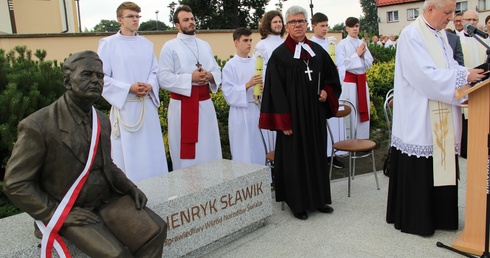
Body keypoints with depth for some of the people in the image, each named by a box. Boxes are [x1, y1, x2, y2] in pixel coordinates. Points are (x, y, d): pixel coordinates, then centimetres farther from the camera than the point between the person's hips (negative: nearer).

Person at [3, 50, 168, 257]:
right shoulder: (38, 125, -17)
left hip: (107, 199, 6)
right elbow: (15, 184, -12)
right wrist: (60, 213, -17)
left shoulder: (102, 120, 3)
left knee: (156, 230, -10)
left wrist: (130, 188, 0)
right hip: (67, 210, -6)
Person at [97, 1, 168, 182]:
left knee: (151, 152, 9)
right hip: (124, 106, -4)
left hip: (147, 106, 4)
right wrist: (129, 88, -17)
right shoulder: (108, 43, -3)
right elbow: (102, 77, -6)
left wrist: (150, 86, -9)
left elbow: (155, 71, 13)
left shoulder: (147, 44, 11)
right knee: (127, 154, 0)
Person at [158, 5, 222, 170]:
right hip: (182, 104, -5)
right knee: (185, 150, 0)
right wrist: (191, 78, -18)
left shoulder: (205, 45, 15)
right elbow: (163, 78, -11)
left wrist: (210, 76, -10)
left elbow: (217, 71, 13)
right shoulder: (170, 46, -2)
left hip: (205, 103, 5)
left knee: (209, 148, 10)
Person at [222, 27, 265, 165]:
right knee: (243, 152, 0)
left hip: (256, 110, 5)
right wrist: (248, 85, -21)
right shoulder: (231, 65, -5)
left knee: (259, 150, 9)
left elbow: (261, 84, 13)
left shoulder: (256, 62, 9)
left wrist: (262, 88, -10)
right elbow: (228, 92, -11)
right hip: (240, 112, -4)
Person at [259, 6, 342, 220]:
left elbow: (332, 76, 18)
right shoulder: (279, 55, -6)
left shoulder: (317, 50, 8)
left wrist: (327, 92, -4)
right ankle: (298, 203, 15)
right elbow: (276, 90, -10)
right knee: (295, 157, 3)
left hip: (316, 114, 5)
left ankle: (318, 199, 26)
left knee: (317, 154, 12)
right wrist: (284, 122, -15)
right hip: (293, 115, -5)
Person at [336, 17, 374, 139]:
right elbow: (342, 64, -12)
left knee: (363, 110, 9)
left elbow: (369, 63, 10)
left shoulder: (362, 43, 11)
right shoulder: (342, 44, -5)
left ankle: (363, 138, 19)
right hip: (349, 81, -6)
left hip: (362, 80, 6)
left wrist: (363, 55, -8)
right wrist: (357, 54, -9)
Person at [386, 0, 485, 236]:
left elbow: (449, 66, 16)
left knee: (441, 167, 13)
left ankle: (439, 215, 26)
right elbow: (426, 76, -21)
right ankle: (415, 219, 15)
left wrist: (468, 72, -3)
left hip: (441, 118, 9)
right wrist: (464, 77, -17)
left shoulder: (440, 34, 14)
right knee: (419, 170, 0)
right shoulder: (411, 35, -14)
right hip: (419, 118, -9)